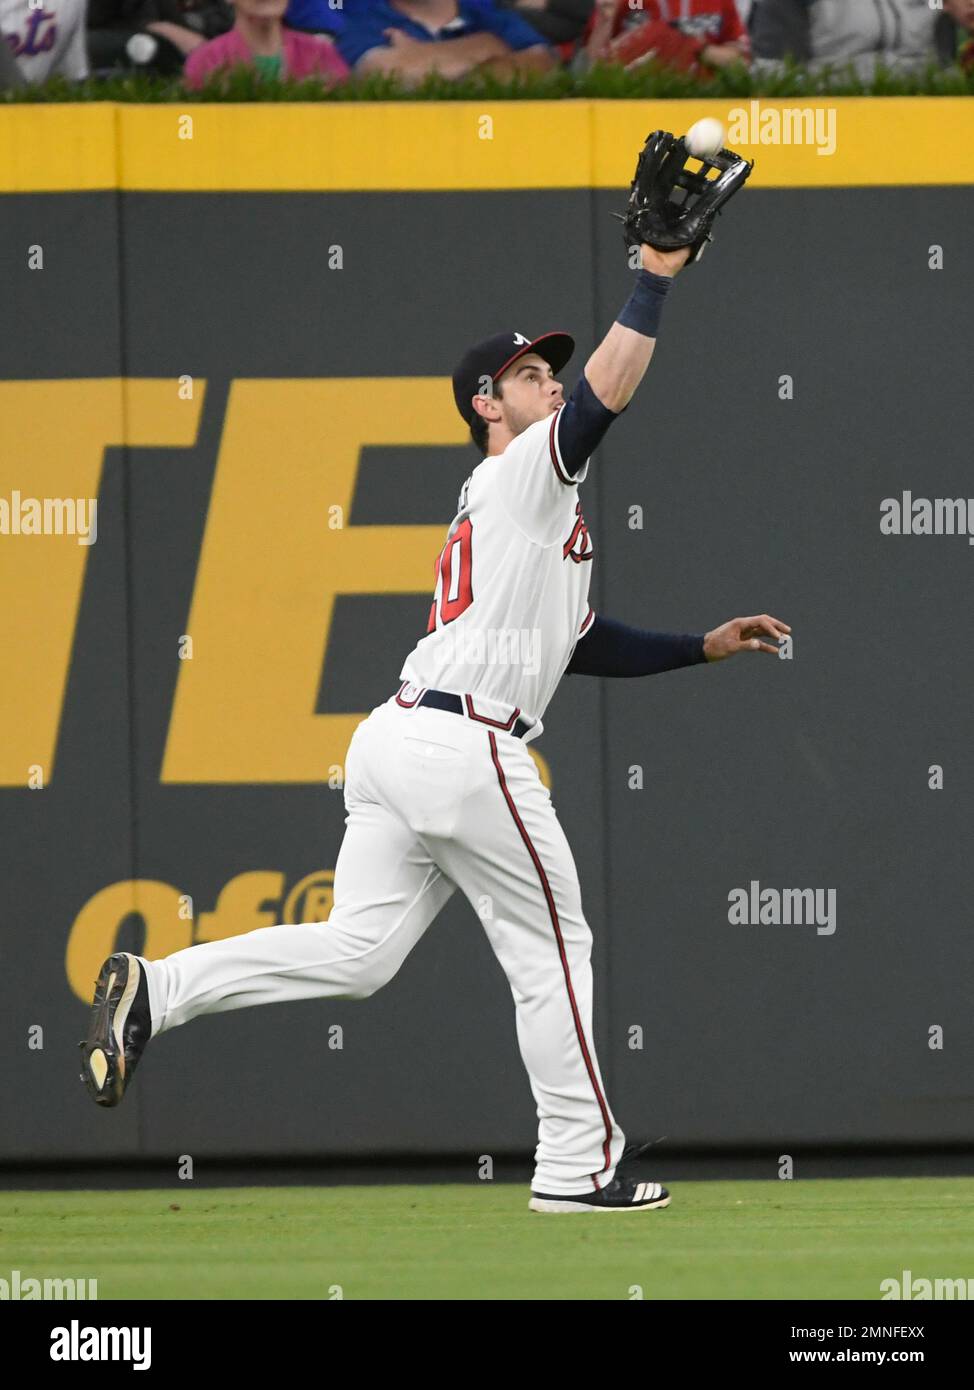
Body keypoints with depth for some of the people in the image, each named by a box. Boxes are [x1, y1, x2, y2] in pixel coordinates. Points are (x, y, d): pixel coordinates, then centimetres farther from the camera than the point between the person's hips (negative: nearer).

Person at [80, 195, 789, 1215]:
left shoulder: (492, 516, 28)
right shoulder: (527, 472, 0)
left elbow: (586, 644, 30)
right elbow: (609, 390, -18)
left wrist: (704, 645, 26)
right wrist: (655, 275, -13)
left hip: (394, 739, 9)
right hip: (467, 749, -9)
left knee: (357, 952, 2)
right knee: (552, 948, 3)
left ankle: (155, 989, -8)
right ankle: (577, 1165, 8)